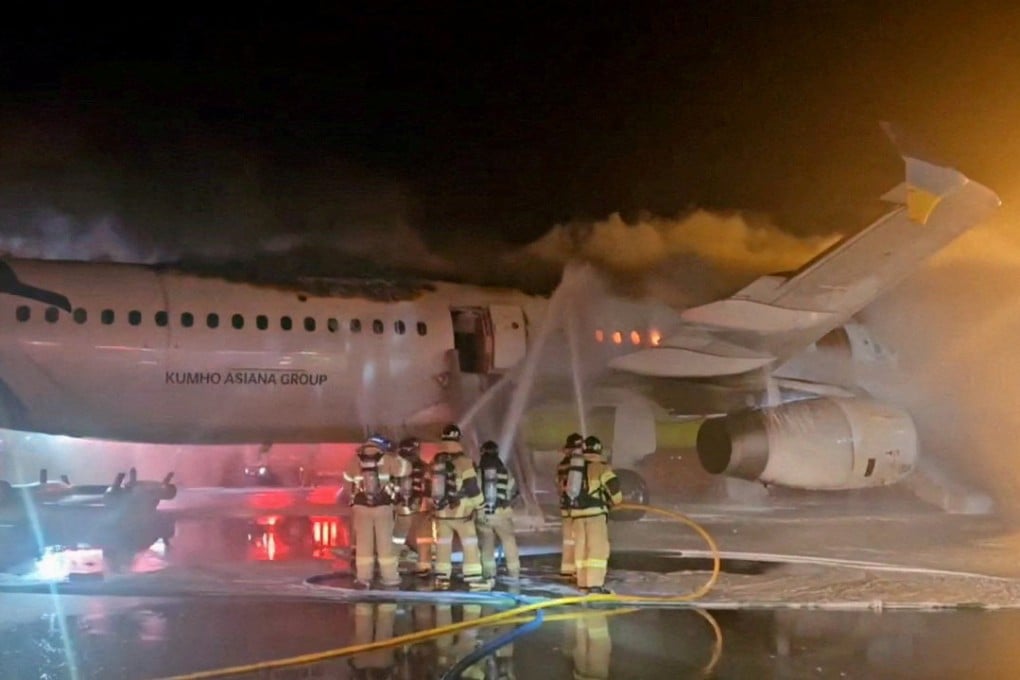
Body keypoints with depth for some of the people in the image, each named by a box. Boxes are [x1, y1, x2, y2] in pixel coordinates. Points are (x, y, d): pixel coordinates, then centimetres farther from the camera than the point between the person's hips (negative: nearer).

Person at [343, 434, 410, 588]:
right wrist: (393, 456, 11)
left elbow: (348, 478, 7)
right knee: (385, 543, 6)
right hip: (383, 507, -1)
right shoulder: (386, 459, -8)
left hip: (361, 506, 1)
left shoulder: (356, 460, -5)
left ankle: (363, 578, 6)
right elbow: (406, 469, 0)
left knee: (363, 543, 7)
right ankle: (389, 577, 8)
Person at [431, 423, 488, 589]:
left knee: (443, 543, 12)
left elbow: (429, 487, 13)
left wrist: (432, 506, 25)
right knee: (470, 543, 0)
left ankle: (442, 576, 14)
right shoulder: (464, 461, -12)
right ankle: (473, 576, -4)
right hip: (461, 511, -5)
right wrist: (479, 506, -1)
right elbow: (472, 487, -13)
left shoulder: (434, 462, 6)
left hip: (441, 511, 5)